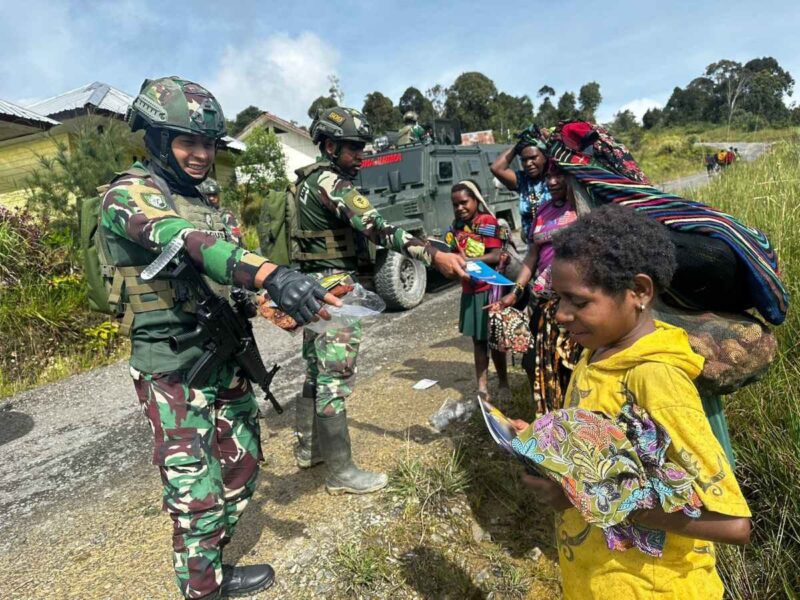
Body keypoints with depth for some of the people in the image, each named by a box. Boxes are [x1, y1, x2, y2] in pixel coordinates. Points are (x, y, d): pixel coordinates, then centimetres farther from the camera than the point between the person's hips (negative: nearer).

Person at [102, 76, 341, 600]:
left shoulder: (204, 203, 15)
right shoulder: (131, 194, -11)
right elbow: (188, 244, -33)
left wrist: (270, 303, 4)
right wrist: (271, 276, -48)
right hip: (174, 368, -8)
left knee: (241, 466, 18)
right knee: (197, 492, -1)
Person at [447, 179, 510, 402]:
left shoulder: (488, 221, -9)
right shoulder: (457, 226, 9)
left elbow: (495, 256, -17)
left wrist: (467, 260, -24)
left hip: (490, 290, -5)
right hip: (469, 291, 6)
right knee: (478, 340, 10)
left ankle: (504, 385, 21)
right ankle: (482, 388, 16)